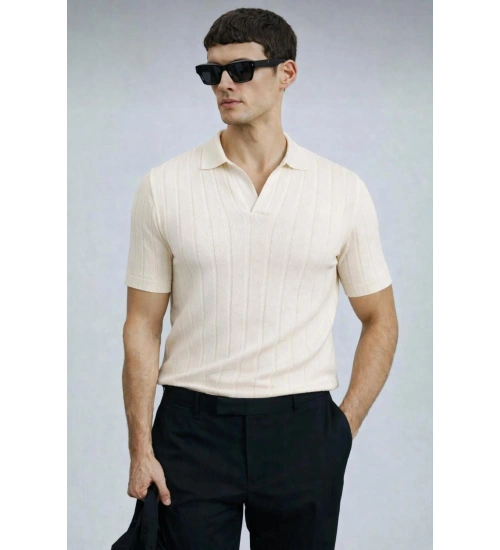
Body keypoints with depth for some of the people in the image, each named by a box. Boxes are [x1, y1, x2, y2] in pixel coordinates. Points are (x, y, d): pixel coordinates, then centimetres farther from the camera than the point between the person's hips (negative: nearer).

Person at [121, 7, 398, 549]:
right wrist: (141, 449, -4)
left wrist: (345, 426, 0)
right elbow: (142, 325, 1)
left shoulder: (343, 190, 1)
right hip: (193, 427, 0)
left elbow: (380, 321, 8)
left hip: (300, 427, 1)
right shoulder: (164, 186, 0)